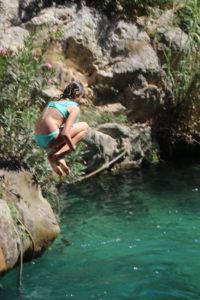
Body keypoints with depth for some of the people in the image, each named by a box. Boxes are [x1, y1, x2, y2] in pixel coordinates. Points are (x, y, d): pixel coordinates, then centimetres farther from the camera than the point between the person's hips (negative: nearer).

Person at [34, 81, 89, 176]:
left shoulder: (55, 100, 20)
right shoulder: (74, 108, -4)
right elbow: (65, 133, -17)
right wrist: (72, 146, 0)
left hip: (38, 139, 8)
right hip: (50, 138, -8)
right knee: (84, 126, 7)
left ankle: (52, 153, 6)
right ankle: (58, 155, -3)